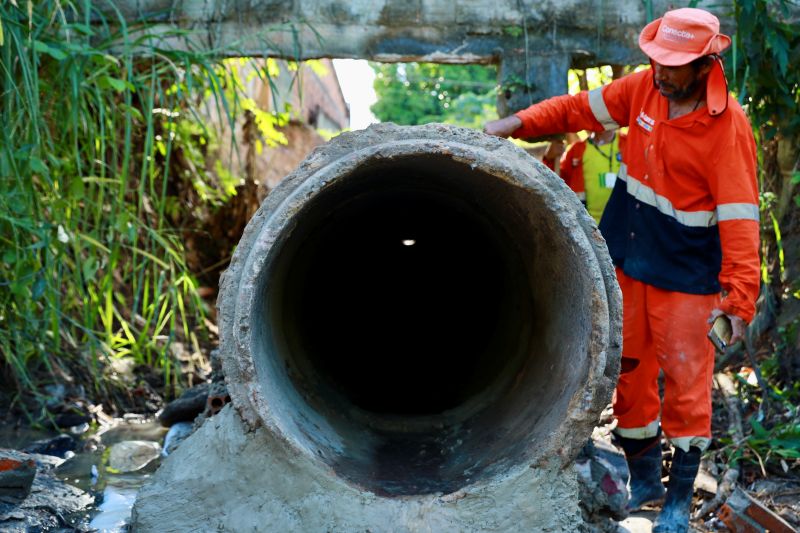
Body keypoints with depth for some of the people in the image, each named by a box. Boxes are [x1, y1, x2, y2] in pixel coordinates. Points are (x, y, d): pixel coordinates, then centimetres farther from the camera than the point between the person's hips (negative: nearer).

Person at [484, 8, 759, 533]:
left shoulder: (728, 126, -19)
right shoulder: (644, 88, -3)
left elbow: (739, 214, -24)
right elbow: (582, 108, 7)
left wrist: (740, 294, -29)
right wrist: (520, 123, -6)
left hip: (685, 273, -6)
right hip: (628, 258, 6)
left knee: (685, 376, 1)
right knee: (628, 365, 13)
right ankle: (644, 477, 30)